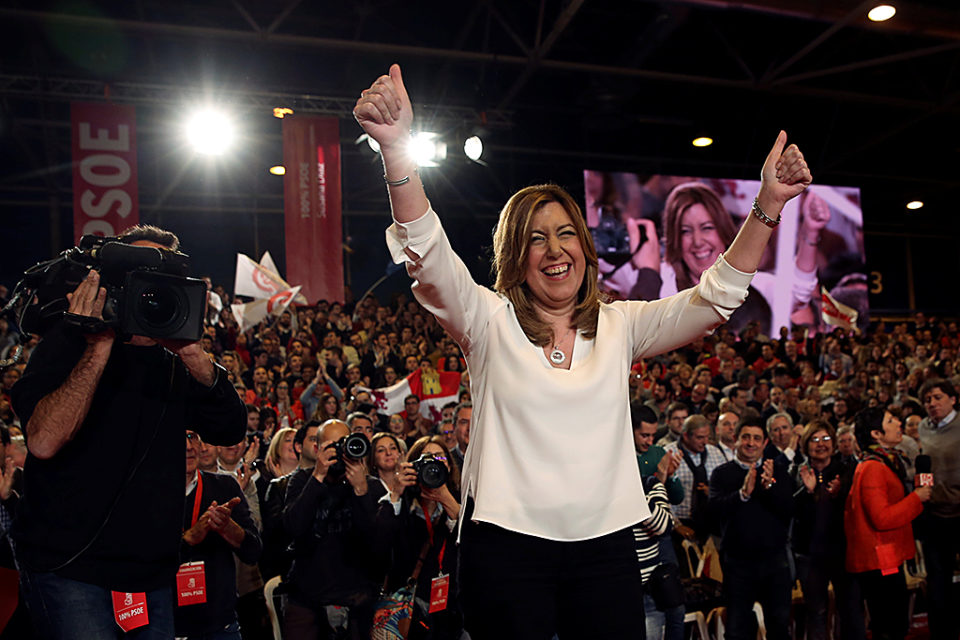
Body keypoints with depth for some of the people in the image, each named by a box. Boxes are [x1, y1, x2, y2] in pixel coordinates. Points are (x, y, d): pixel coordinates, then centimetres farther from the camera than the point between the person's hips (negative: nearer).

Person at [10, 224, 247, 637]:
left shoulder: (174, 363, 10)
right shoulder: (70, 343, -4)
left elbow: (231, 430, -6)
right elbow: (43, 440, -21)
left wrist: (191, 352, -19)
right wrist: (100, 346, -23)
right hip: (69, 568, -5)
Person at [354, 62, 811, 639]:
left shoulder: (619, 326, 8)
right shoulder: (491, 321, -2)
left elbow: (716, 297, 2)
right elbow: (429, 255, -17)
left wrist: (768, 204, -10)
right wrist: (396, 148, -32)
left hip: (606, 546, 3)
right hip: (508, 545, -2)